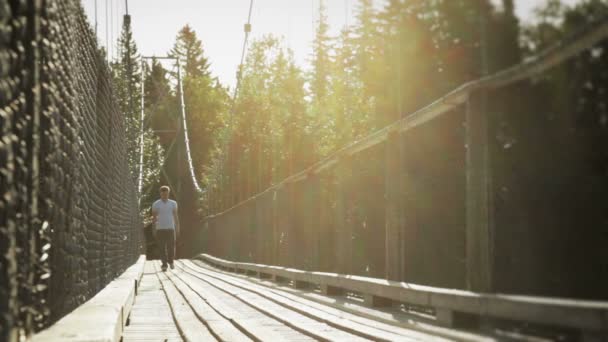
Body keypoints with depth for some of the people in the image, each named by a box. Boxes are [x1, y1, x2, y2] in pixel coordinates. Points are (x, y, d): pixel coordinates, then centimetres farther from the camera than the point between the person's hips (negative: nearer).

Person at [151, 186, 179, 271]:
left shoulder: (173, 203, 6)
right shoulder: (156, 204, 2)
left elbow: (176, 217, 9)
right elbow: (154, 217, 5)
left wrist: (177, 229, 5)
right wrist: (155, 219, -20)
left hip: (170, 229, 1)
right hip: (160, 229, -1)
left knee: (171, 247, -4)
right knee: (162, 248, -4)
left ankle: (171, 261, 22)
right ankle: (164, 265, 2)